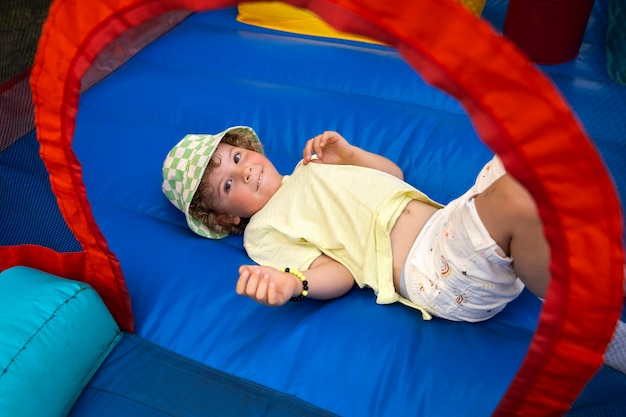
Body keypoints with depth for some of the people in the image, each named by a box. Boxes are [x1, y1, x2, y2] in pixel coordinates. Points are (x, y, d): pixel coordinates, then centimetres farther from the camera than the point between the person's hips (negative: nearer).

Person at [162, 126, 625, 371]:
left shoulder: (309, 166, 27)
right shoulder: (264, 232, 4)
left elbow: (393, 173, 30)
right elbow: (339, 274, -7)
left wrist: (349, 154, 15)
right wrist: (291, 281, -27)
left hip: (450, 221, 8)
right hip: (433, 271, -8)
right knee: (517, 200, -32)